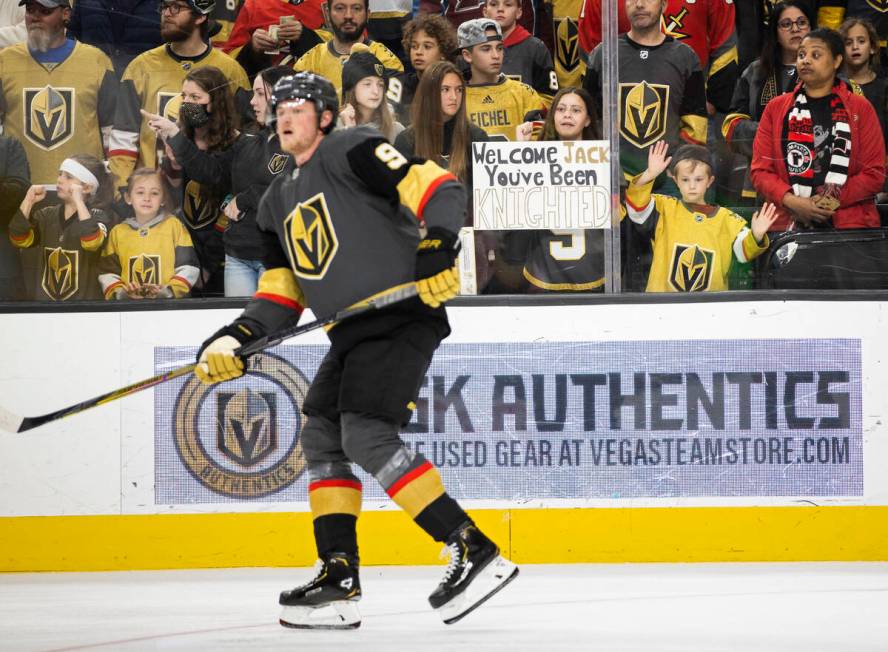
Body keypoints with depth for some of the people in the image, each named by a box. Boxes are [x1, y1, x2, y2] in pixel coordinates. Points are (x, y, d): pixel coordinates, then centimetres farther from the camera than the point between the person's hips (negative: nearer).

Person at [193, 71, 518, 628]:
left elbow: (437, 188, -15)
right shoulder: (279, 203, 22)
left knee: (367, 434, -20)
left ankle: (476, 553, -23)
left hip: (404, 315, -10)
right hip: (352, 331, 10)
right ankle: (339, 581, 11)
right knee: (322, 436, 8)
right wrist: (236, 339, 5)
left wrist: (439, 248, -31)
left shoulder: (350, 151, -5)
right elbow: (282, 294, 21)